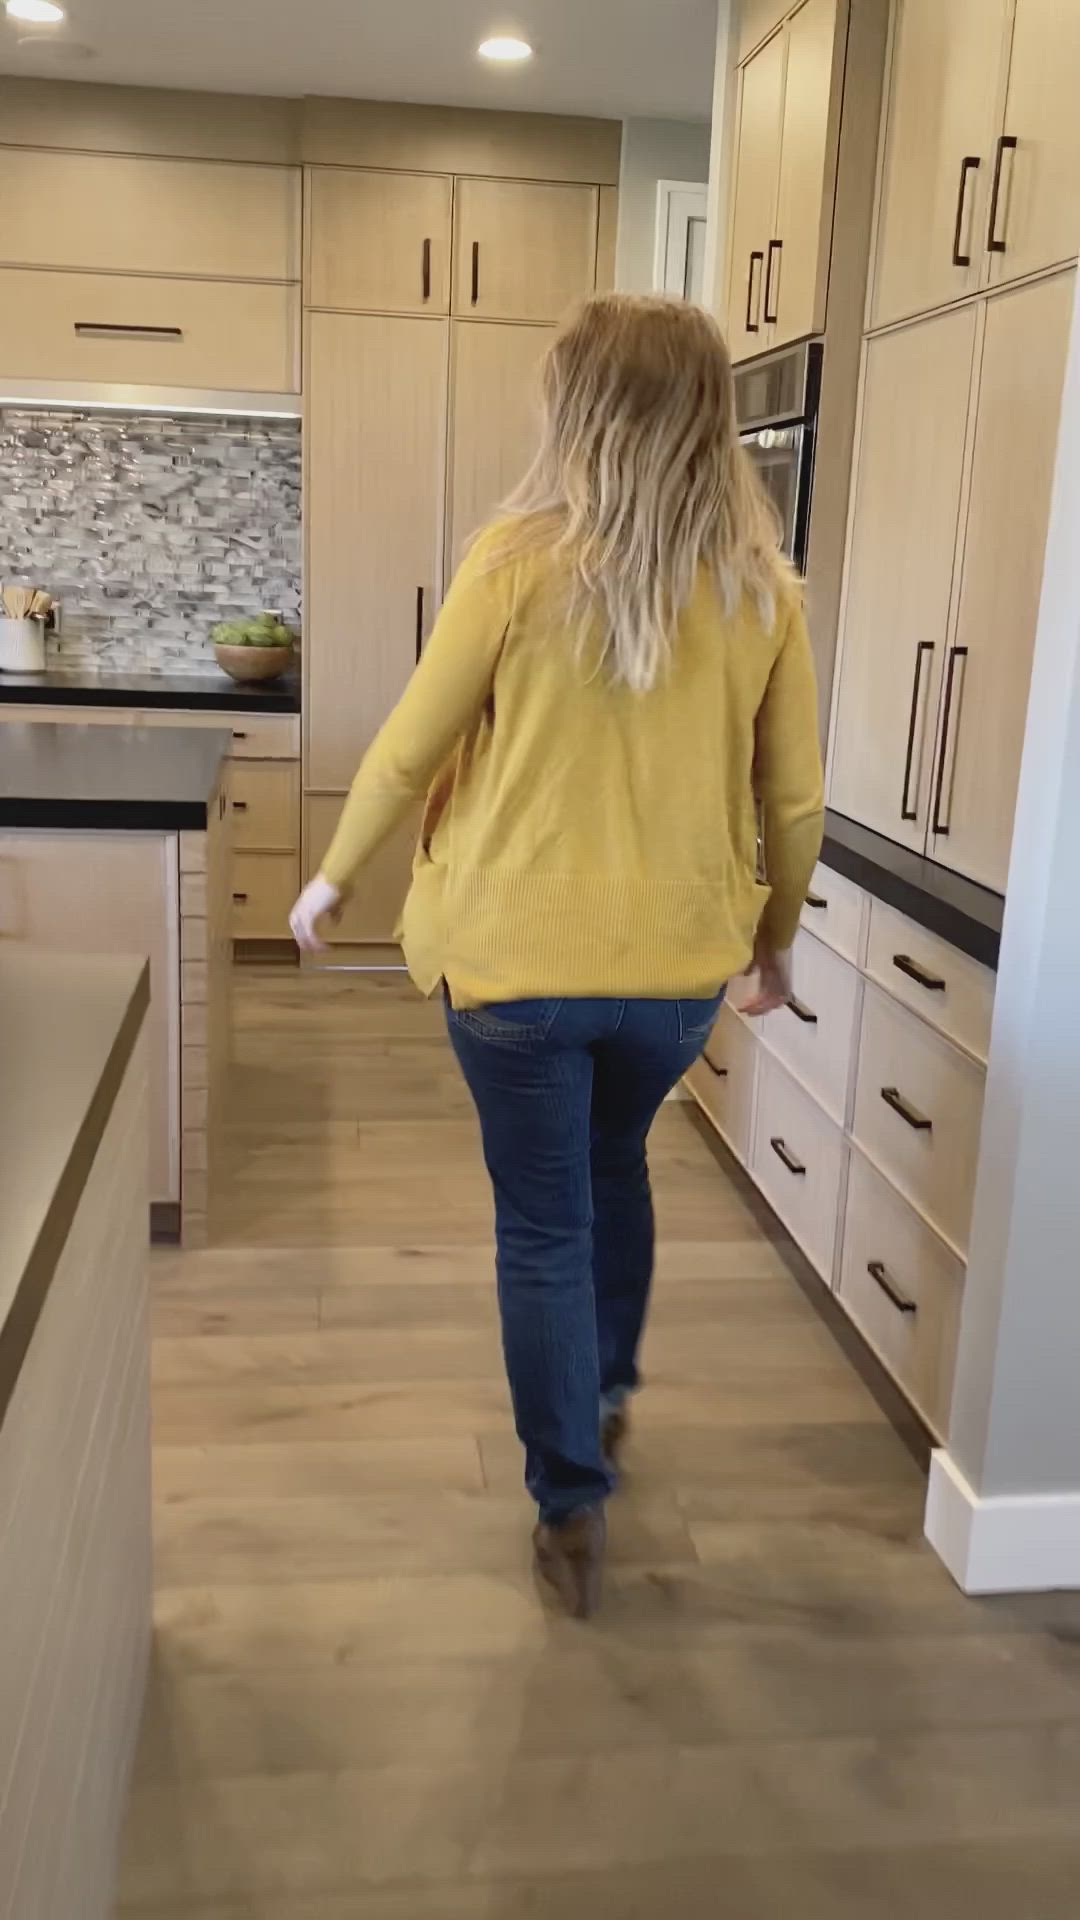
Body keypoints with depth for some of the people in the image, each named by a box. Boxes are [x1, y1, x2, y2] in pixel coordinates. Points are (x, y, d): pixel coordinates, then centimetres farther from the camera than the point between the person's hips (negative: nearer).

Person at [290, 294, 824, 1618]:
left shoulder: (520, 558, -11)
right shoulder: (759, 585, -3)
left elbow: (409, 750, -5)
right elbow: (794, 800, 1)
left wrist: (332, 877, 11)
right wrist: (775, 940, 18)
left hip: (516, 958, -3)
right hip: (679, 962, 3)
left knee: (543, 1223, 11)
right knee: (615, 1168, 28)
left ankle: (572, 1509, 18)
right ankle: (605, 1392, 46)